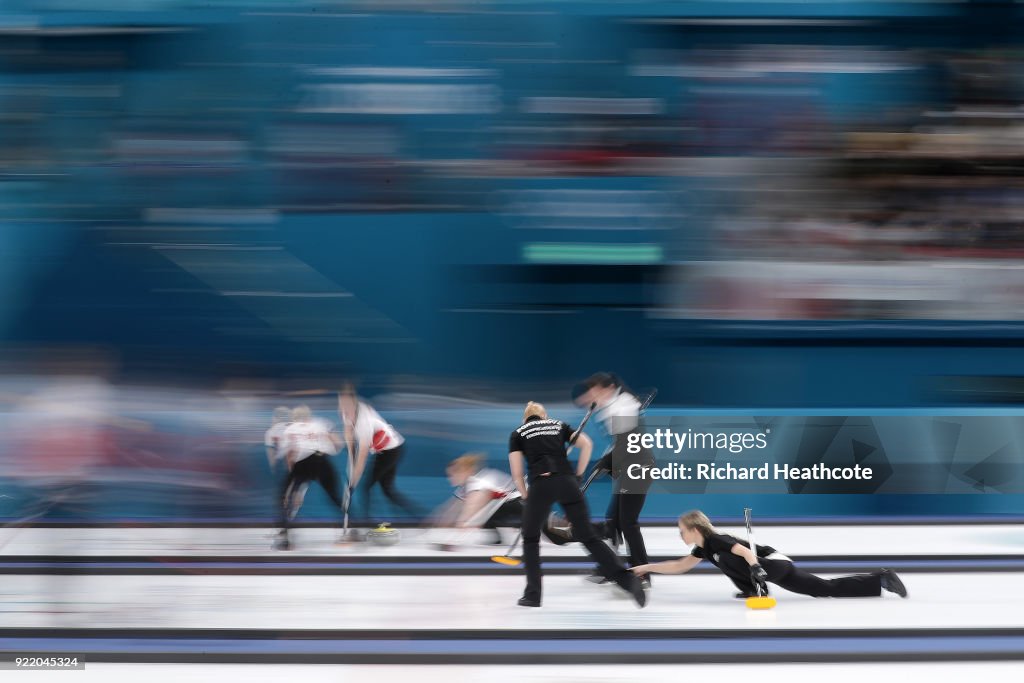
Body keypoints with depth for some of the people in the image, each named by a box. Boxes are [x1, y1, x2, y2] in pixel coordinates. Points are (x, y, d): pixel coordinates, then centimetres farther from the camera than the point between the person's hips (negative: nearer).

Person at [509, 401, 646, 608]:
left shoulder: (518, 433, 19)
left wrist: (526, 497, 20)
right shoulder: (559, 425, 25)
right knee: (588, 536, 6)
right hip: (567, 482, 2)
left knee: (530, 538, 20)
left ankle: (533, 595, 17)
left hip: (541, 484, -2)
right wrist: (578, 475, 14)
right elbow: (587, 444, 10)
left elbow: (517, 473, 8)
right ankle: (628, 580, -8)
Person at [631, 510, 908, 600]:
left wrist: (756, 575, -39)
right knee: (827, 589, 4)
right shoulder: (703, 547, 12)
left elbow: (747, 552, -28)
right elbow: (680, 566, 21)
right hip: (777, 567, 9)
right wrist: (647, 567, 16)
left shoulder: (716, 540, -15)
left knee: (724, 559, -20)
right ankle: (882, 579, 2)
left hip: (775, 564, -9)